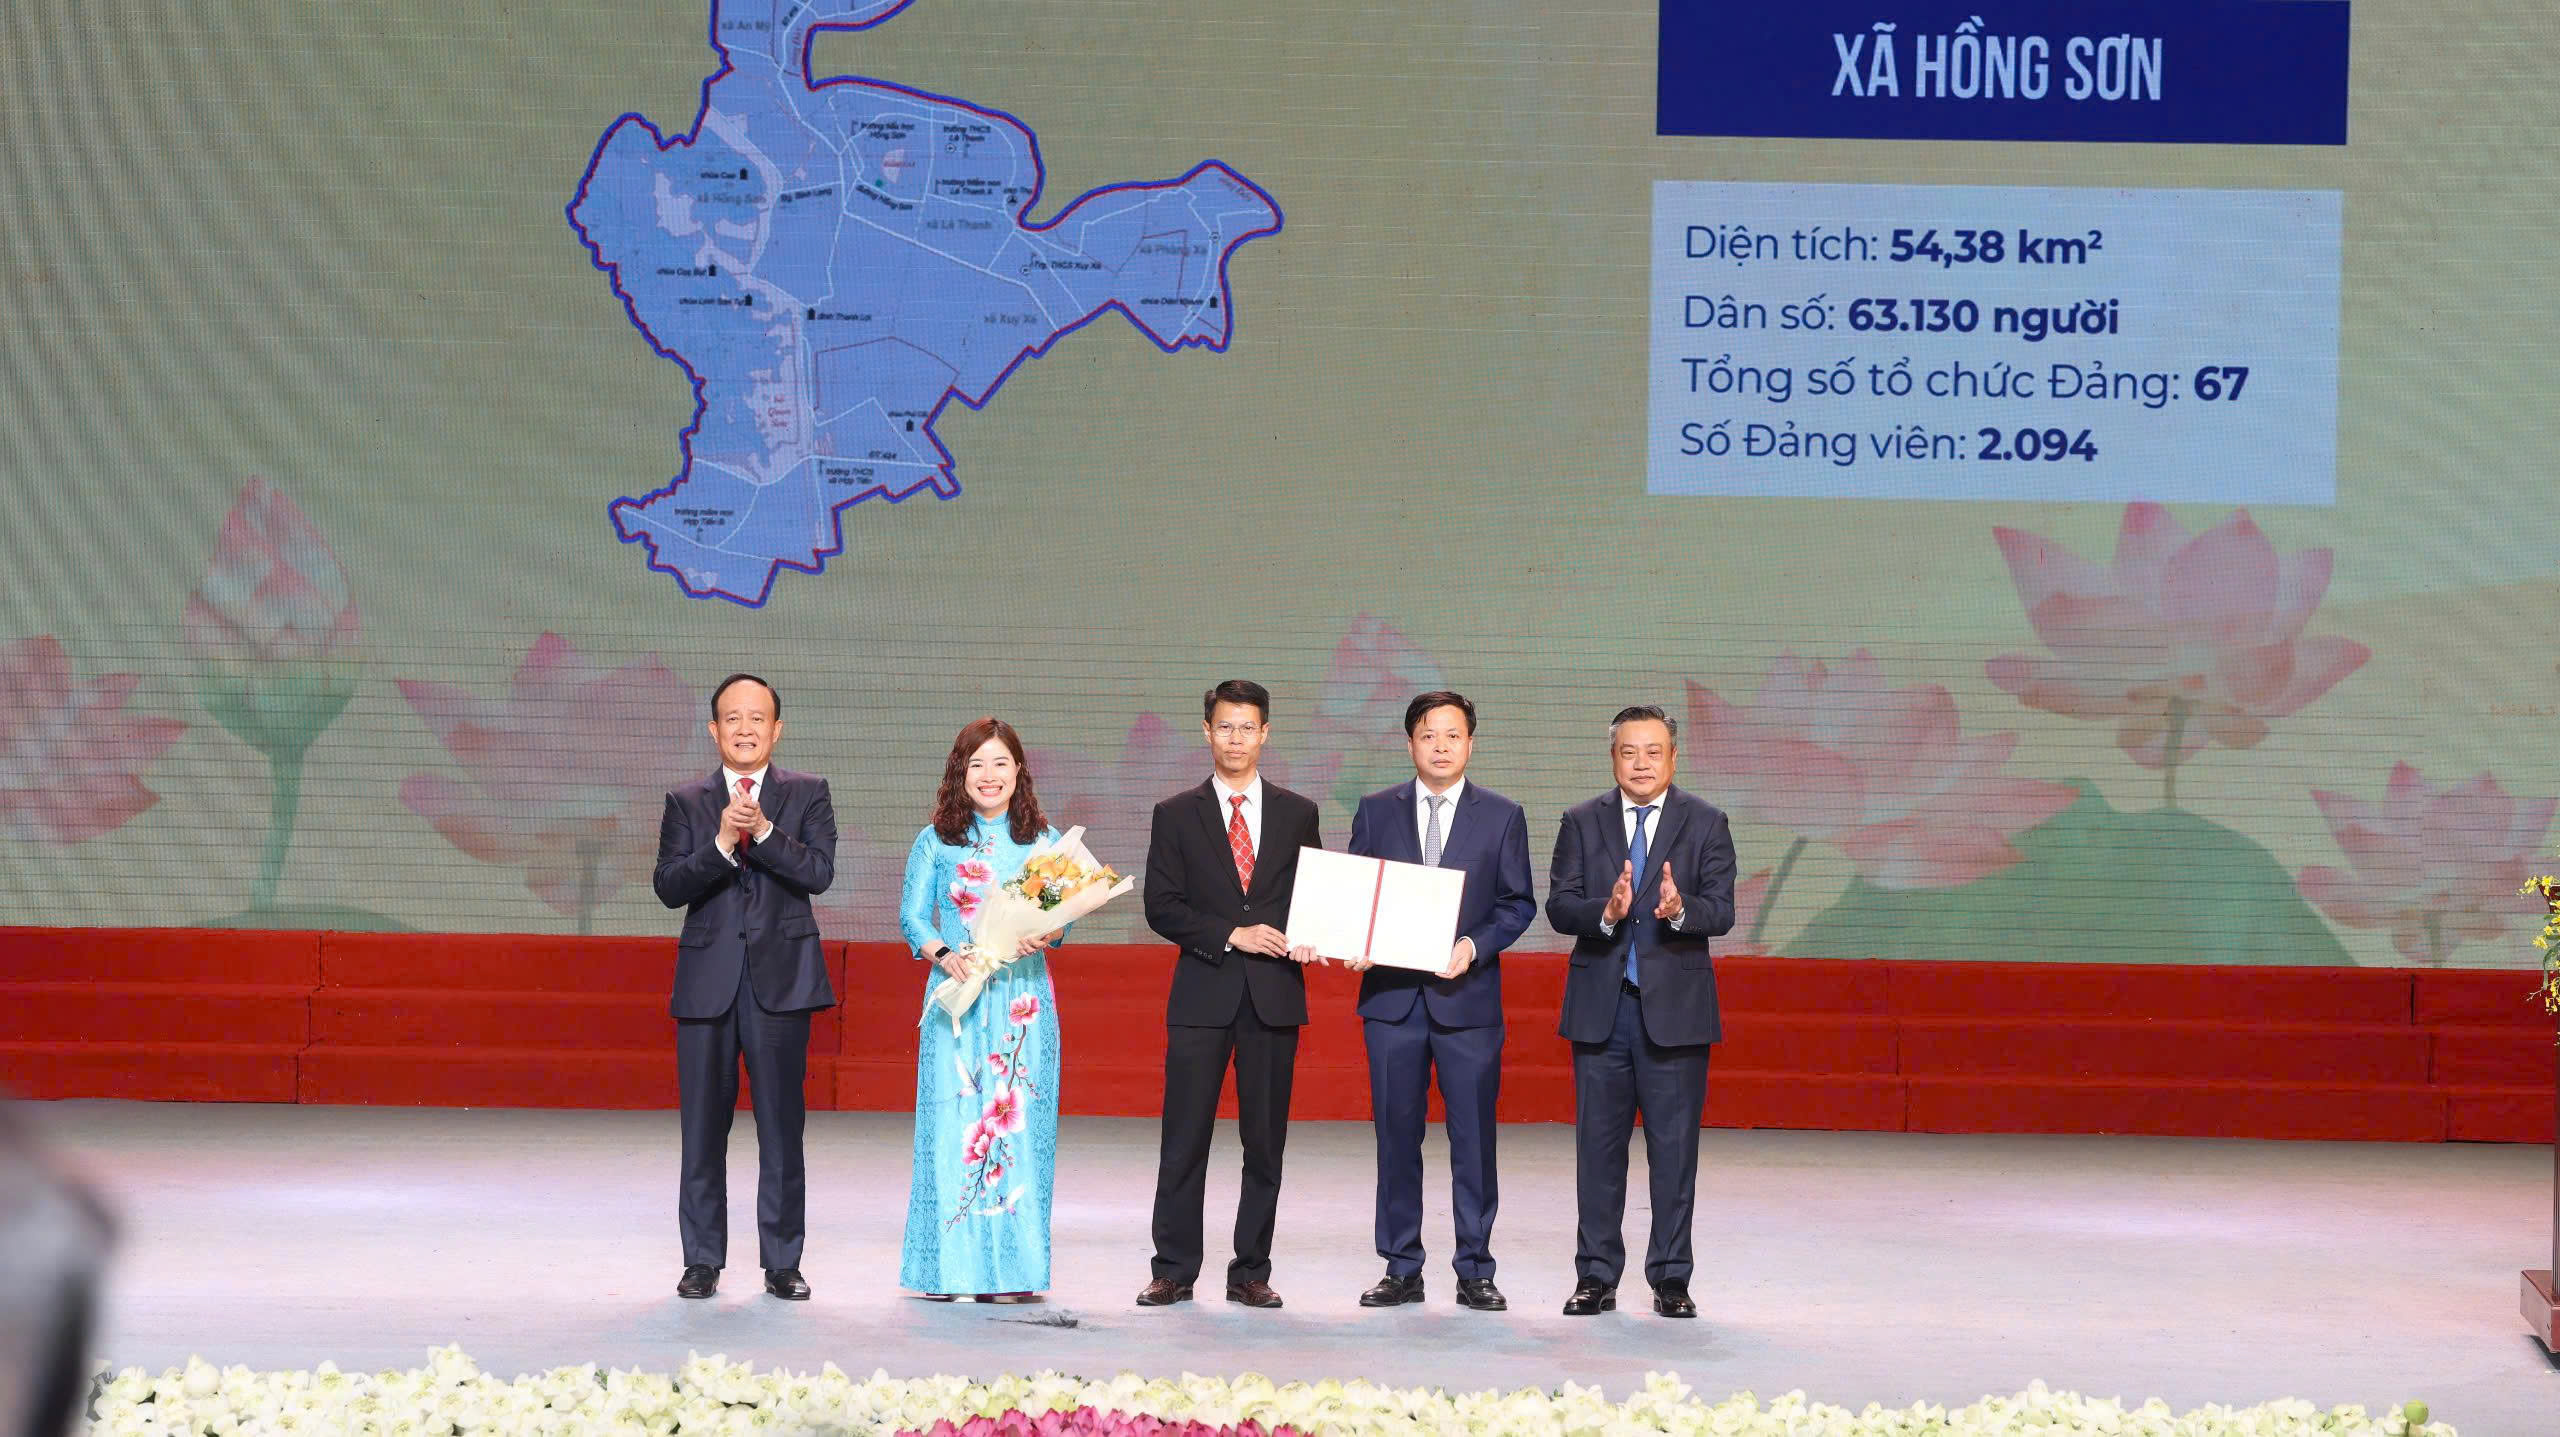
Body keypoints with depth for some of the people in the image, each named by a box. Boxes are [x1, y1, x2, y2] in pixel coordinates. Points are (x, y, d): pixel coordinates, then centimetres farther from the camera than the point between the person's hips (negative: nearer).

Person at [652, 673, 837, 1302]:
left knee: (782, 1127, 1)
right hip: (708, 981, 1)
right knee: (703, 1127, 4)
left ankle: (782, 1262, 8)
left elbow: (820, 872, -7)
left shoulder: (807, 795, 7)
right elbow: (668, 887, -3)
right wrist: (722, 843, -18)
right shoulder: (686, 802, 9)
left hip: (780, 980, -1)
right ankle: (702, 1261, 12)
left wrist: (763, 831, -20)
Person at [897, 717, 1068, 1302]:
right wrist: (943, 955, -16)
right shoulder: (935, 842, 8)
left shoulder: (1045, 841, 10)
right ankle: (947, 1268, 0)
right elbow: (912, 914, 3)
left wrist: (1043, 936, -19)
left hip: (1024, 998, 1)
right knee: (951, 1121, -4)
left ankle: (1014, 1268, -1)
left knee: (1020, 1123, -4)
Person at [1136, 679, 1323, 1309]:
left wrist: (1306, 941, -9)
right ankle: (1173, 1272, 5)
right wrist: (1232, 936, -12)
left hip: (1275, 996, 1)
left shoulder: (1297, 814, 11)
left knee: (1266, 1141, 3)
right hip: (1202, 995, -1)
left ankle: (1251, 1273, 10)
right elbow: (1162, 907, 0)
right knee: (1184, 1140, -2)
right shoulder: (1177, 815, 6)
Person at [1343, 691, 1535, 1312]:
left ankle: (1475, 1272, 6)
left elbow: (1518, 903, 4)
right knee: (1396, 1136, 4)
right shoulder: (1376, 811, 10)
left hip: (1467, 995, -1)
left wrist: (1474, 946, -12)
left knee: (1474, 1138, -1)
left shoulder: (1501, 816, 6)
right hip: (1392, 996, 1)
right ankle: (1401, 1270, 11)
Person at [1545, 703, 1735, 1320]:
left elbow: (1721, 912, -6)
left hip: (1675, 1008, -1)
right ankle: (1596, 1277, 12)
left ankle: (1671, 1279, 7)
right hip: (1599, 1008, 1)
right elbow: (1558, 906, -2)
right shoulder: (1581, 823, 7)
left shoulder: (1706, 824, 3)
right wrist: (1607, 912, -22)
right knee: (1598, 1147, 5)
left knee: (1674, 1148, 0)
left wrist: (1681, 910, -27)